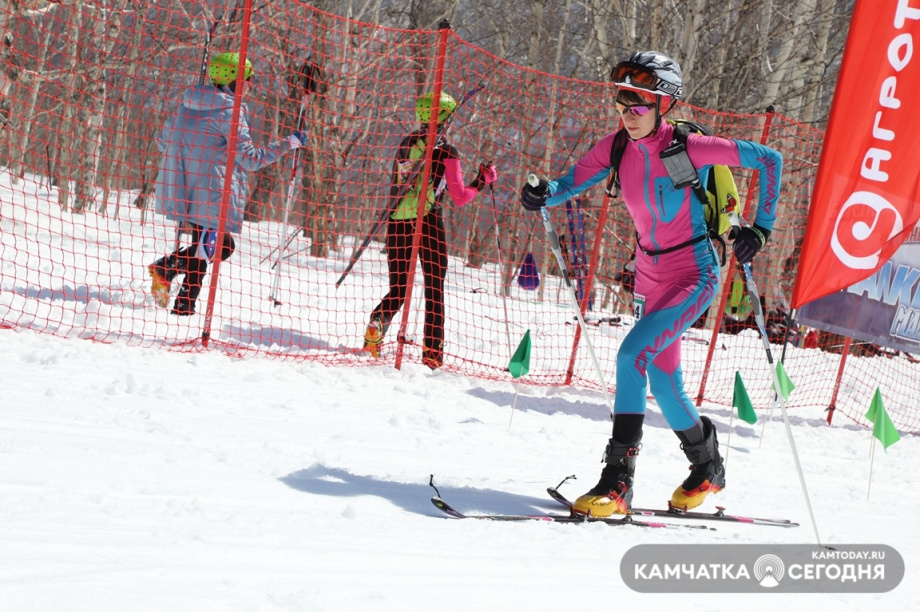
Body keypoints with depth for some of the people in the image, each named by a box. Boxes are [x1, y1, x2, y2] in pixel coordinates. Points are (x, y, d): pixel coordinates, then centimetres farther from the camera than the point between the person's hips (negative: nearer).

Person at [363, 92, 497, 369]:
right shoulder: (446, 152, -5)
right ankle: (432, 353, 4)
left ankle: (376, 325, -15)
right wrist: (482, 181, 9)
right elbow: (459, 198, -5)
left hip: (397, 221, 4)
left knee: (398, 290, 13)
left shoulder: (406, 144, 11)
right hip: (427, 221, -4)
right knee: (434, 289, 8)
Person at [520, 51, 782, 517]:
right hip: (649, 277, 7)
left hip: (694, 276, -7)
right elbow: (571, 184, -2)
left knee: (633, 354, -22)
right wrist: (543, 194, -25)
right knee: (662, 382, 9)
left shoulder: (687, 147, -18)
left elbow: (768, 159, -12)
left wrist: (761, 227, -15)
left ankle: (617, 481, -11)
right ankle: (707, 468, 29)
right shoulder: (617, 147, -3)